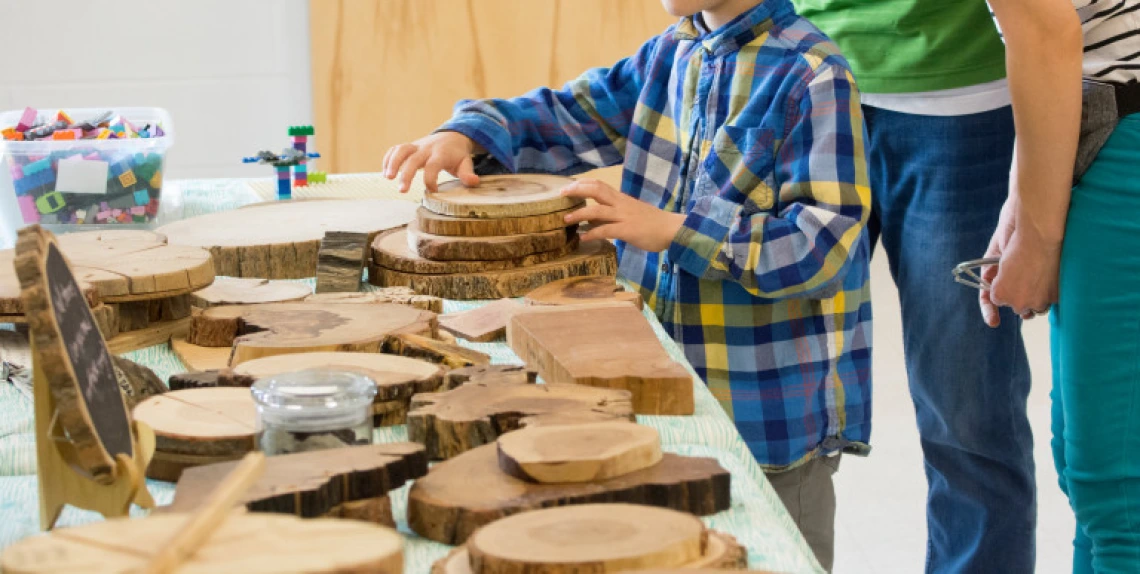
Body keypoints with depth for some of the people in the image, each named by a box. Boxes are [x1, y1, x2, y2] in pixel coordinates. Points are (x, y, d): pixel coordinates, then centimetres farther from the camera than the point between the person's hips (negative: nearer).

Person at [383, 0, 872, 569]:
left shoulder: (813, 77, -16)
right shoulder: (671, 54, 7)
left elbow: (823, 243, -21)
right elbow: (572, 114, 15)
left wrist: (670, 230, -24)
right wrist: (465, 135, -2)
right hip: (673, 395, 7)